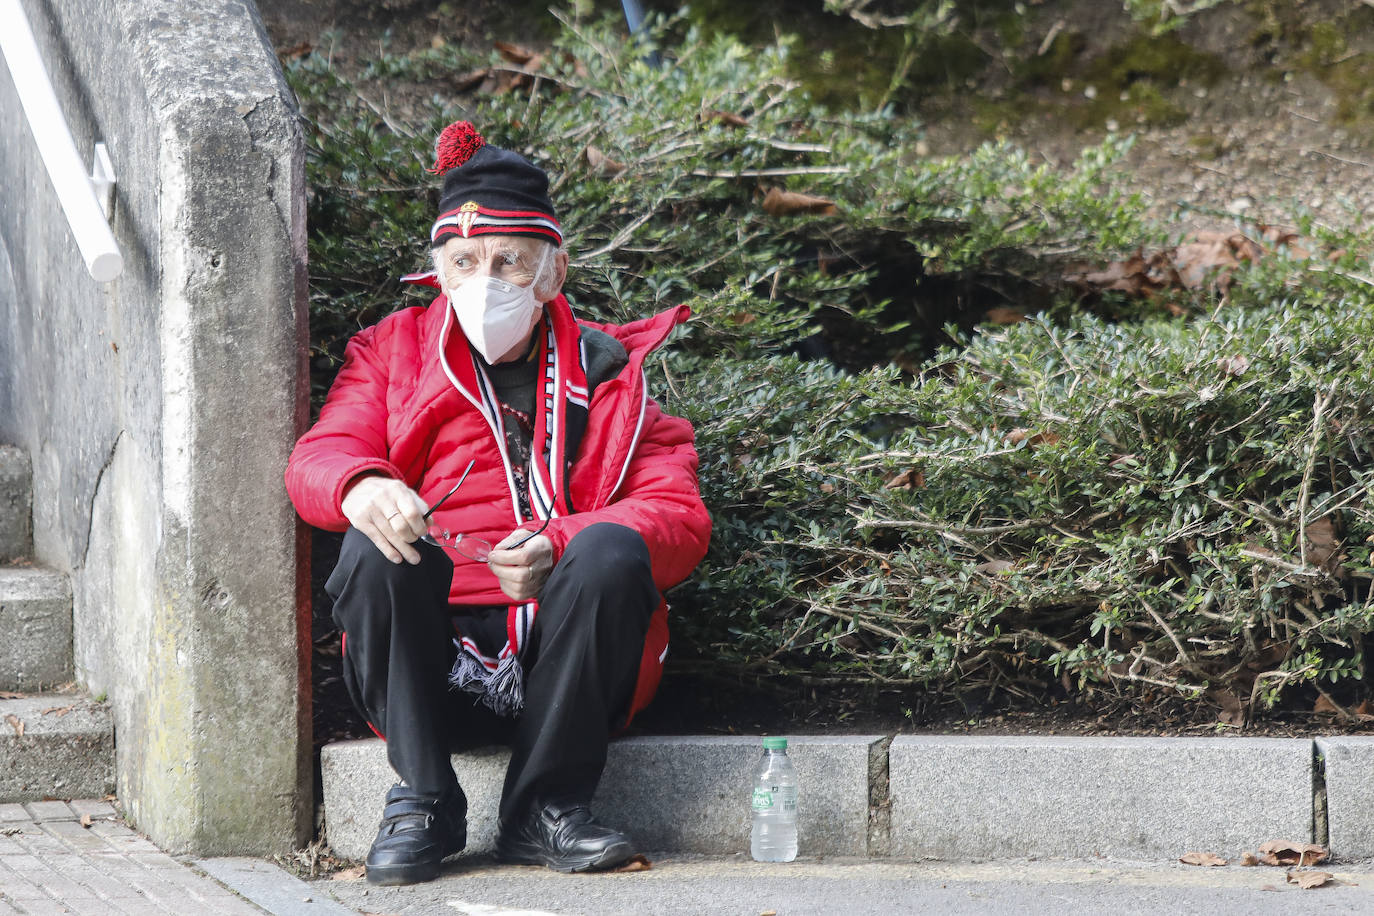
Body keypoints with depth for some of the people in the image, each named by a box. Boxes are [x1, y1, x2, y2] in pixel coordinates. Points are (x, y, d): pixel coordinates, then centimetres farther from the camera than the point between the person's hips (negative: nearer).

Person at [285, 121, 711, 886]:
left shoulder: (610, 373, 12)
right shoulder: (395, 352, 17)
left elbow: (680, 518, 0)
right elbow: (319, 456, 2)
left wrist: (558, 548, -20)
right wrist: (360, 487, -25)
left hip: (566, 662, 0)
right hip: (434, 660, 1)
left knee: (612, 549, -30)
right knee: (375, 545, -27)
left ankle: (545, 809, -19)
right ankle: (423, 801, -18)